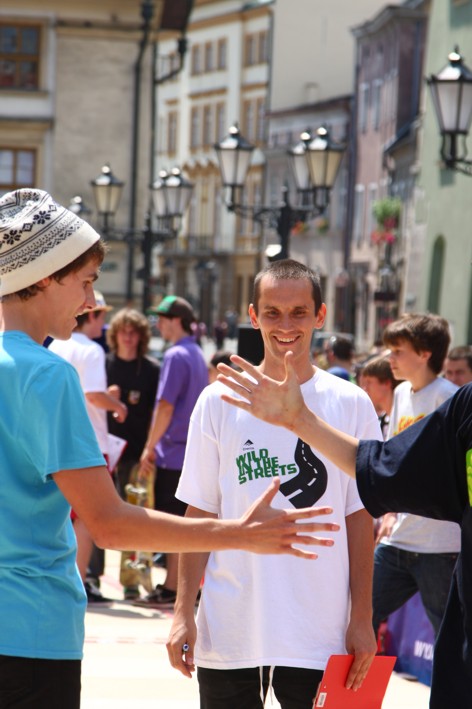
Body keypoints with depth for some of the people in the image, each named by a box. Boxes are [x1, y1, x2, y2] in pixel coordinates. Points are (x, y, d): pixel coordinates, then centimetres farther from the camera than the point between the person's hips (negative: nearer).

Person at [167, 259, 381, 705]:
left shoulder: (351, 405, 3)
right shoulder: (219, 401, 3)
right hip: (228, 633, 1)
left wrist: (362, 618, 2)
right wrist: (183, 612, 0)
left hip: (320, 635, 0)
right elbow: (200, 514, 5)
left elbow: (359, 518, 5)